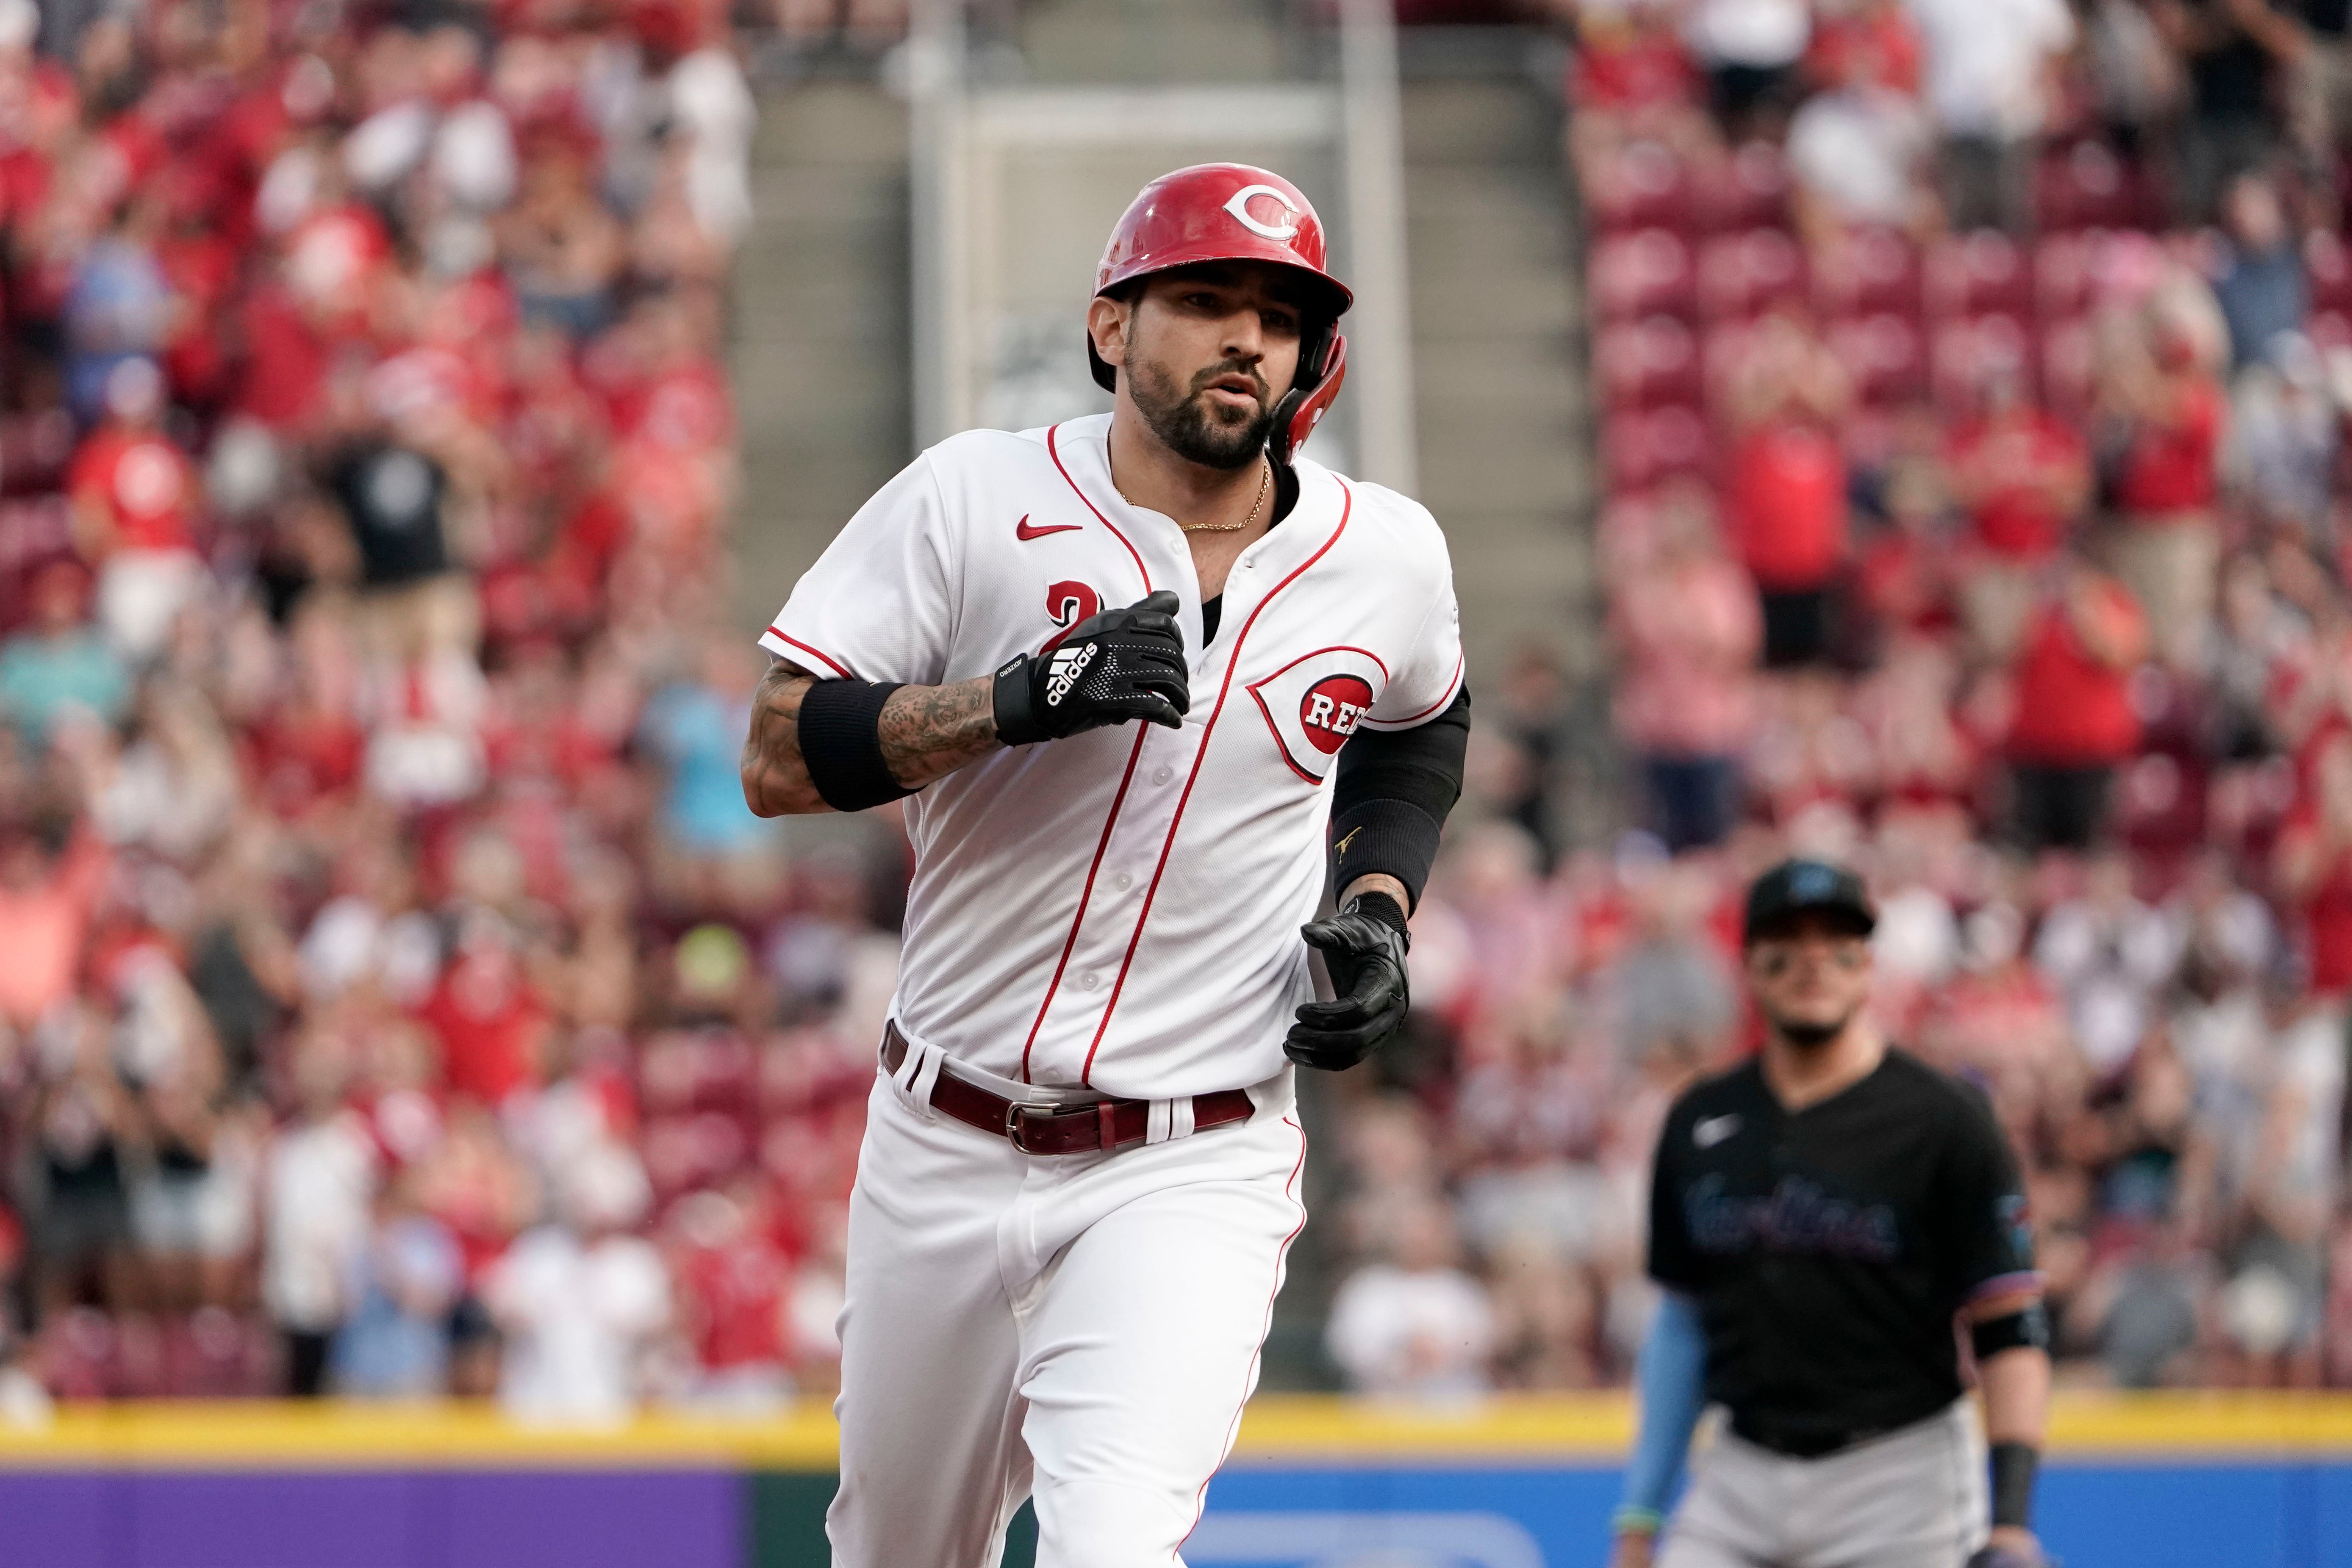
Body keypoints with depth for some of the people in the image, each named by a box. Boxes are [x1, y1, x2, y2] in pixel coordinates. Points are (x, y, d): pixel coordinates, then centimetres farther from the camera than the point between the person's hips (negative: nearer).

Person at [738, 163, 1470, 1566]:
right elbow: (779, 761, -13)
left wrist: (1378, 910, 5)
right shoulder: (974, 502, -8)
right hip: (950, 1147, 1)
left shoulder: (1385, 556, 0)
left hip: (1197, 1172, -1)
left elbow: (1418, 730, 23)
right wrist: (1018, 698, -27)